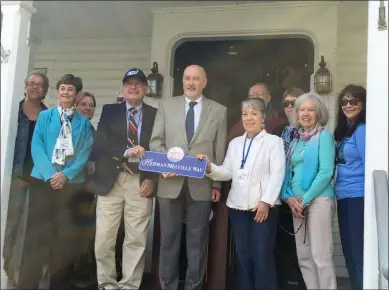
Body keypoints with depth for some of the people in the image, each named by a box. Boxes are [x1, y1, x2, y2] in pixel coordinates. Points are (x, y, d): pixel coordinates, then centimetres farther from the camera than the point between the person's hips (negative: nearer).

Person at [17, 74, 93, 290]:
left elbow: (85, 153, 0)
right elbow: (36, 147, -1)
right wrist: (50, 173, -15)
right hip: (43, 179, 0)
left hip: (72, 182, 0)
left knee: (65, 235, 5)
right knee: (36, 233, 0)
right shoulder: (44, 116, 8)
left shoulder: (84, 122, 7)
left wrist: (66, 175, -14)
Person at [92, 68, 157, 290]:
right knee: (104, 239, 4)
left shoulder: (155, 114, 9)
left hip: (141, 182, 0)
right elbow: (100, 144, -3)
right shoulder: (109, 111, 9)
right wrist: (127, 150, -19)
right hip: (111, 180, 1)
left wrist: (152, 178, -7)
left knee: (137, 240, 2)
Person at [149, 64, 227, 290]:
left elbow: (220, 150, 4)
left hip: (201, 185, -1)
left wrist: (217, 184, 2)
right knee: (169, 238, 9)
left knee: (198, 239, 7)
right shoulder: (166, 106, 8)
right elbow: (156, 141, 5)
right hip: (171, 183, 1)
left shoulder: (219, 110, 6)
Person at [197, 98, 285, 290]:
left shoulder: (273, 141, 2)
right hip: (237, 206, 5)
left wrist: (266, 201, -16)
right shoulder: (235, 143, 17)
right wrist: (209, 168, -10)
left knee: (262, 256, -3)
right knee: (242, 255, 11)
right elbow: (227, 172, 9)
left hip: (263, 206, -5)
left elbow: (277, 174, -7)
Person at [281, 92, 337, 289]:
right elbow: (288, 172, 15)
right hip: (297, 203, 7)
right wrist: (288, 196, -2)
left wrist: (306, 199, -12)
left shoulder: (324, 136, -2)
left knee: (321, 256, -8)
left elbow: (326, 172, -11)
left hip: (318, 200, -6)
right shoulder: (296, 140, 16)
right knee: (303, 257, 9)